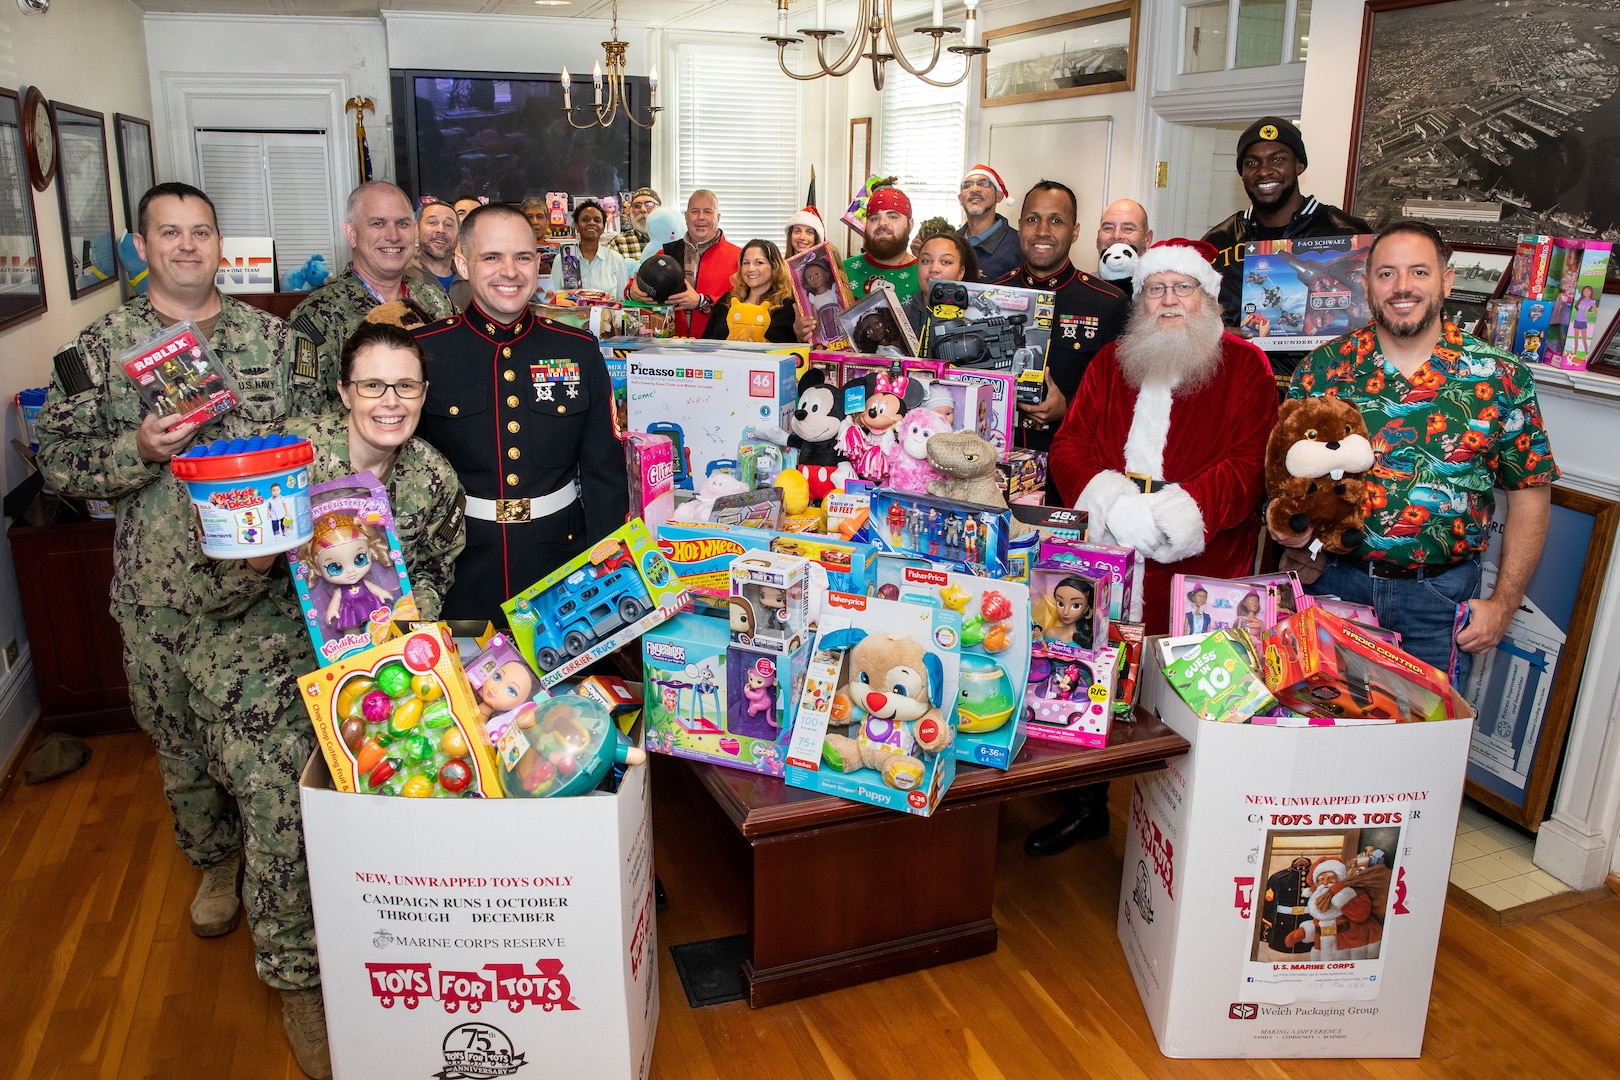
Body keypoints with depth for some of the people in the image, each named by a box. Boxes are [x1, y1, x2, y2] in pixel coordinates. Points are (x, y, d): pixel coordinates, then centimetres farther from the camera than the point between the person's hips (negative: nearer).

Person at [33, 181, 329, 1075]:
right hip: (161, 595, 1)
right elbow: (59, 461, 2)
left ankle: (294, 972, 8)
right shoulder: (99, 349, 4)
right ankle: (215, 858, 46)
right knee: (181, 741, 16)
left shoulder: (272, 338, 5)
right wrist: (140, 449, -15)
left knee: (275, 747, -3)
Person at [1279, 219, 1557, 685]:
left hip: (1438, 597, 0)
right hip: (1335, 581, 1)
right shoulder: (1324, 367, -1)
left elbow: (1530, 493, 1)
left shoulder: (1500, 378, -3)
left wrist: (1503, 604, -2)